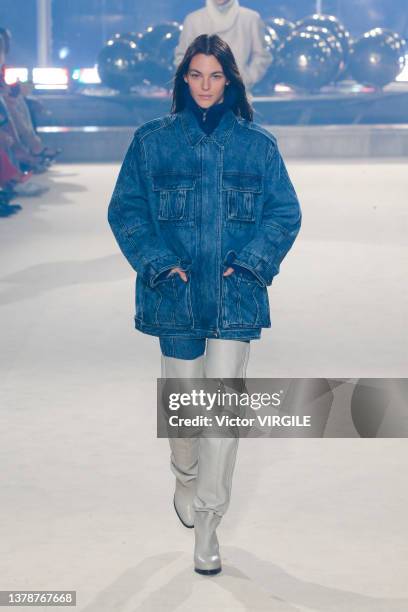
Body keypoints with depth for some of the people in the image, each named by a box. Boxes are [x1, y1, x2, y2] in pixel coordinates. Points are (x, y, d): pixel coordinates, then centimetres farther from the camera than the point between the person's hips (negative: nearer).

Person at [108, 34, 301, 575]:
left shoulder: (258, 144, 2)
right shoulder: (152, 140, 2)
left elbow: (285, 213, 4)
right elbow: (125, 210, 3)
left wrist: (250, 262, -9)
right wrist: (159, 263, -9)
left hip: (236, 294, -1)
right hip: (176, 292, 1)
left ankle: (207, 520, -1)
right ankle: (186, 477, 40)